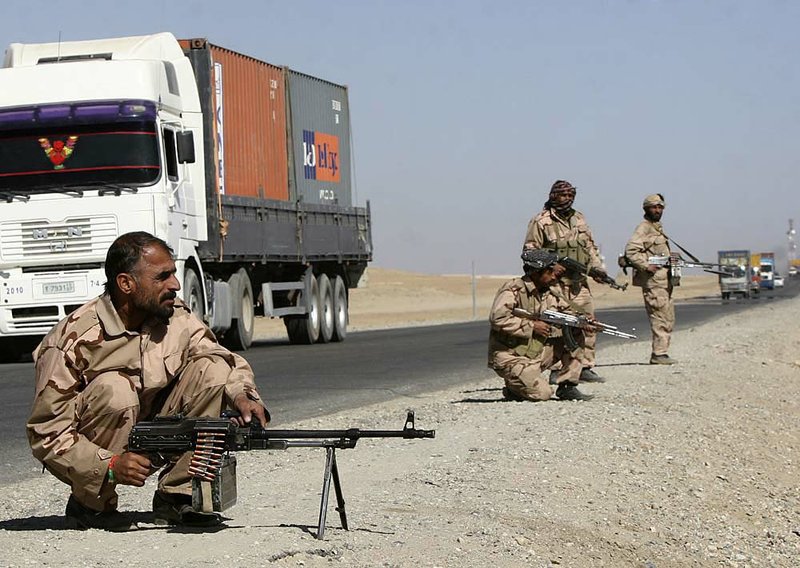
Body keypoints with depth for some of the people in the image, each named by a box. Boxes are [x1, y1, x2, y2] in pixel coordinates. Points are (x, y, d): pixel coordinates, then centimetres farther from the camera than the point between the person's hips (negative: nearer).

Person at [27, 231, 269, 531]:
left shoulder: (177, 318, -7)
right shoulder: (74, 340, -24)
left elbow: (230, 362, 5)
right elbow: (45, 433, -22)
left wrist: (243, 395, -19)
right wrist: (110, 466, -35)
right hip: (88, 458, -5)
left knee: (212, 368, -11)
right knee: (115, 389, -34)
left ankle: (177, 494, -5)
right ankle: (90, 506, -14)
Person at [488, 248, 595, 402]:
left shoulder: (551, 293, 6)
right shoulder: (513, 289, -16)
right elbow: (497, 318, -28)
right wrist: (532, 326, -23)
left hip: (537, 354, 7)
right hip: (511, 358, -7)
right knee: (542, 394, -23)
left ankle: (567, 387, 2)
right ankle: (514, 387, 6)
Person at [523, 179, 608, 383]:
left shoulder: (579, 219, 15)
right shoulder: (541, 222, -5)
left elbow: (590, 246, 20)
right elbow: (530, 252, -6)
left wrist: (597, 267, 6)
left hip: (579, 282, 6)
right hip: (555, 284, -6)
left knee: (588, 324, 6)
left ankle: (586, 367, 13)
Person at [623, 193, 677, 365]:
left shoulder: (657, 228, 21)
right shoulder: (643, 228, -9)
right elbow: (630, 251, -21)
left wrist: (670, 258, 12)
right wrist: (646, 266, -23)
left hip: (664, 281, 10)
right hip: (653, 281, -10)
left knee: (668, 319, 11)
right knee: (661, 318, -11)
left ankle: (659, 354, 14)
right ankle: (659, 354, -9)